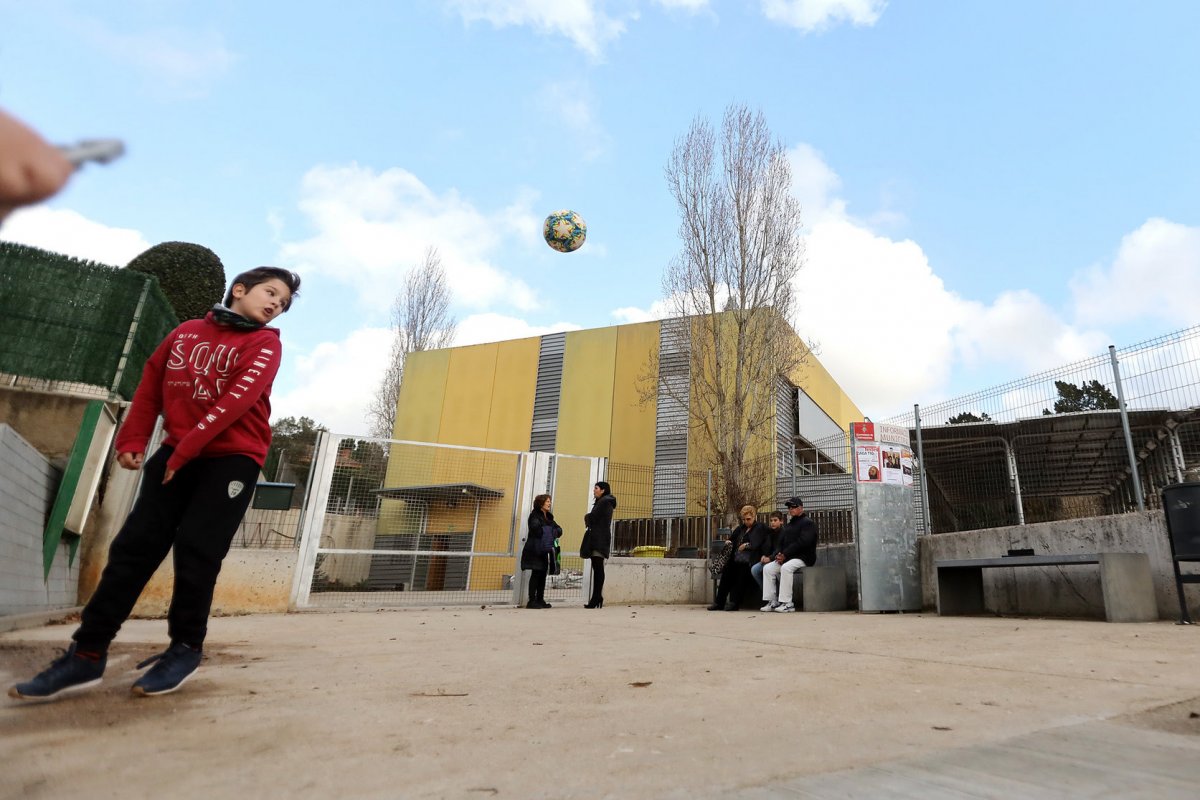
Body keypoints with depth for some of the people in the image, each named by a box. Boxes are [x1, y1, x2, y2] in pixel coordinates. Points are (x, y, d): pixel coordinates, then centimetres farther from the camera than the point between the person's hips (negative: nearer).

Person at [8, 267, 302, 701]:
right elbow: (151, 385, 14)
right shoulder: (185, 332, 12)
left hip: (232, 458, -4)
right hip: (175, 454, 4)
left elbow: (239, 398, -15)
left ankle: (186, 648, 9)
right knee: (134, 546, 1)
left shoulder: (265, 344, -2)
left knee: (196, 551, -8)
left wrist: (186, 447, -19)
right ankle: (88, 653, 9)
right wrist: (132, 441, 4)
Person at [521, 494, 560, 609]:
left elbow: (558, 529, 14)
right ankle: (532, 601, -2)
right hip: (535, 550, -7)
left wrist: (556, 532, -8)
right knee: (536, 574, -6)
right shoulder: (535, 515, -7)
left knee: (543, 574, 9)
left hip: (545, 551, 7)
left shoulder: (549, 517, 16)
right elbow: (535, 527, -25)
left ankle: (540, 600, 17)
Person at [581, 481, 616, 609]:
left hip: (599, 539, -10)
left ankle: (596, 598, -11)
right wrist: (589, 518, 1)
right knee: (597, 569, 7)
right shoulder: (602, 502, 23)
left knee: (598, 569, -10)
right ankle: (596, 598, 7)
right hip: (597, 539, 10)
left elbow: (592, 518, -15)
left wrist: (586, 517, 5)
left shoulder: (604, 502, -8)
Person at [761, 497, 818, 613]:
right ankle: (772, 601, -10)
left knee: (786, 567, -34)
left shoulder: (807, 522, -4)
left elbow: (802, 542, -17)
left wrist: (785, 555, -20)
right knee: (768, 568, -9)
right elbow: (780, 542, 19)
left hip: (803, 558, -8)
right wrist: (778, 553, -5)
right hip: (786, 558, 8)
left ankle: (787, 603, -31)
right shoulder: (788, 525, 23)